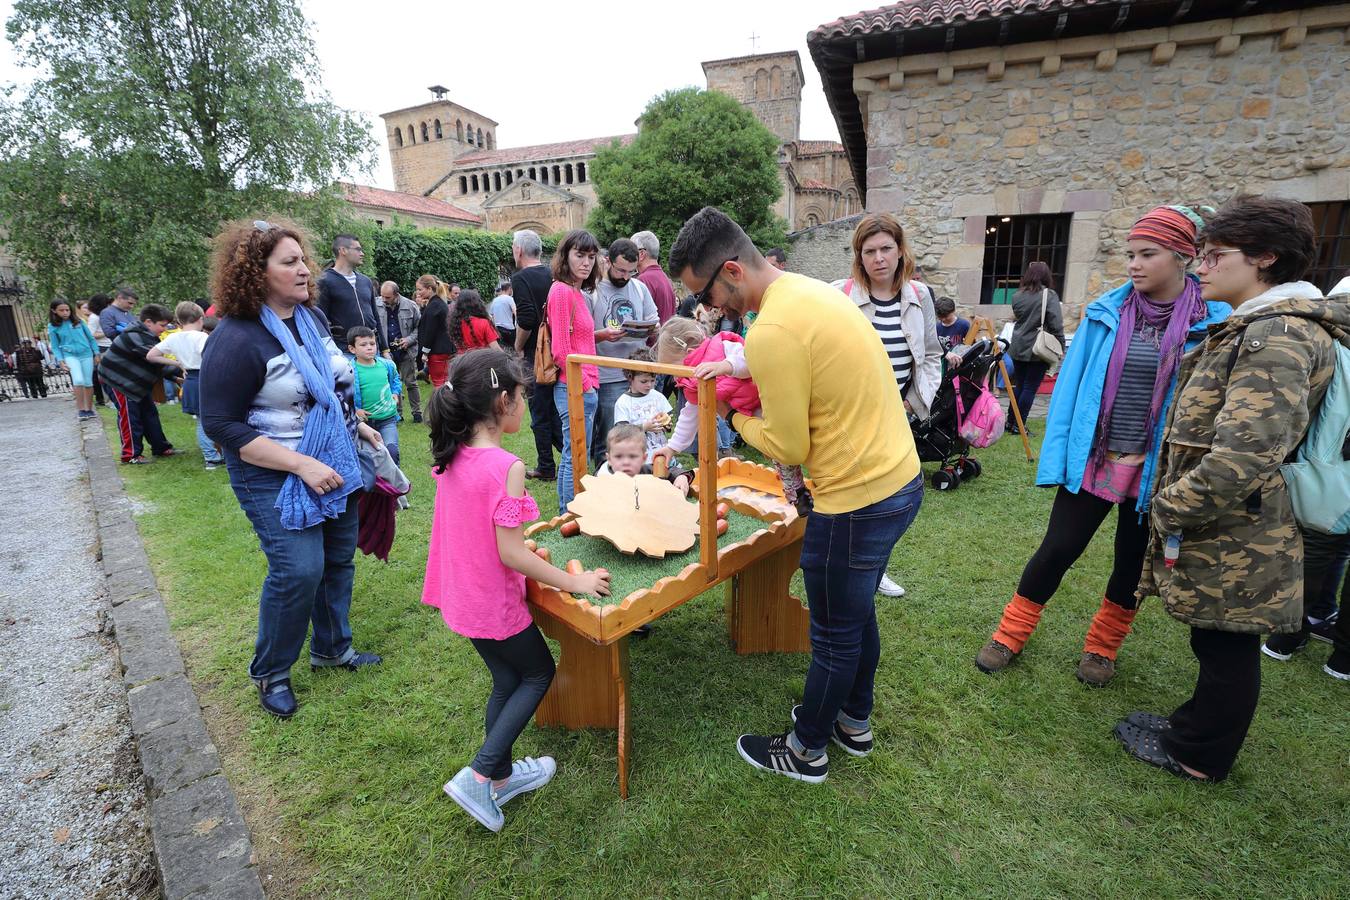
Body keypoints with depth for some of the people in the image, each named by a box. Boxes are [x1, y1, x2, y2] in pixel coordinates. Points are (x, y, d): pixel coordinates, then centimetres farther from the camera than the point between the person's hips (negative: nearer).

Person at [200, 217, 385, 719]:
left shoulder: (314, 316, 3)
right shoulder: (236, 339, -18)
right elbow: (222, 426, -19)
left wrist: (359, 425, 13)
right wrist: (302, 465, -24)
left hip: (335, 464, 7)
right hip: (276, 478, -7)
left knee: (339, 559, 14)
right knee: (299, 570, -10)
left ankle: (332, 648, 35)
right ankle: (270, 673, 15)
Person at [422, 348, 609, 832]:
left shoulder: (453, 457, -2)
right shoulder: (505, 466, -27)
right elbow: (509, 553, -24)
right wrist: (574, 582, -16)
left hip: (462, 594, 8)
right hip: (494, 602, -7)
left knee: (507, 679, 23)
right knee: (539, 673, 16)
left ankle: (501, 775, 39)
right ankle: (479, 776, 15)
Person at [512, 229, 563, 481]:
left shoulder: (521, 278, -12)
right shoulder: (552, 276, 9)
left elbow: (526, 319, -23)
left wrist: (519, 347, -8)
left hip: (535, 356, -6)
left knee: (540, 413, 3)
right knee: (555, 409, 17)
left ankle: (546, 467, 12)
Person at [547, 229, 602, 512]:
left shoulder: (578, 293, 15)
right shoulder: (561, 291, -13)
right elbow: (561, 349, -18)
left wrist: (589, 382, 13)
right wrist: (584, 384, -12)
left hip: (584, 387, 10)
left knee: (571, 457, 17)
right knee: (577, 459, -3)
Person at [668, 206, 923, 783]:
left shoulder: (772, 331, -24)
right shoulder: (808, 289, 7)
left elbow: (788, 448, -17)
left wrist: (733, 416, -1)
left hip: (857, 501, -9)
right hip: (899, 477, 10)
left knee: (835, 635, 11)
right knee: (858, 616, 25)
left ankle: (805, 752, 34)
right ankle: (854, 723, 47)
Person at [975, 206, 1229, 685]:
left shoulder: (1215, 321, -7)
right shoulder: (1106, 311, -4)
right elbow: (1071, 384, -2)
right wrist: (1057, 456, -6)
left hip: (1156, 469, 0)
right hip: (1092, 460, 0)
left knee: (1133, 561, 16)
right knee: (1057, 550, 5)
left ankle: (1102, 647, 39)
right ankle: (1011, 634, 23)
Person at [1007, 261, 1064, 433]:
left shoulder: (1017, 296, 4)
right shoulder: (1049, 295, -10)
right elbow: (1056, 326, -11)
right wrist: (1060, 348, -4)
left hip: (1018, 349, 5)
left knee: (1019, 386, 15)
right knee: (1030, 389, 2)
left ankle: (1010, 422, 19)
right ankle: (1018, 425, 4)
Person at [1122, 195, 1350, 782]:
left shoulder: (1280, 335, -20)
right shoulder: (1258, 327, 12)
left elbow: (1243, 456, -30)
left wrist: (1170, 508, -19)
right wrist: (1176, 503, 17)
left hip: (1232, 540, -9)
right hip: (1228, 535, 9)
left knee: (1227, 648, 9)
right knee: (1219, 644, 22)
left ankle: (1195, 756, 26)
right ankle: (1196, 730, 38)